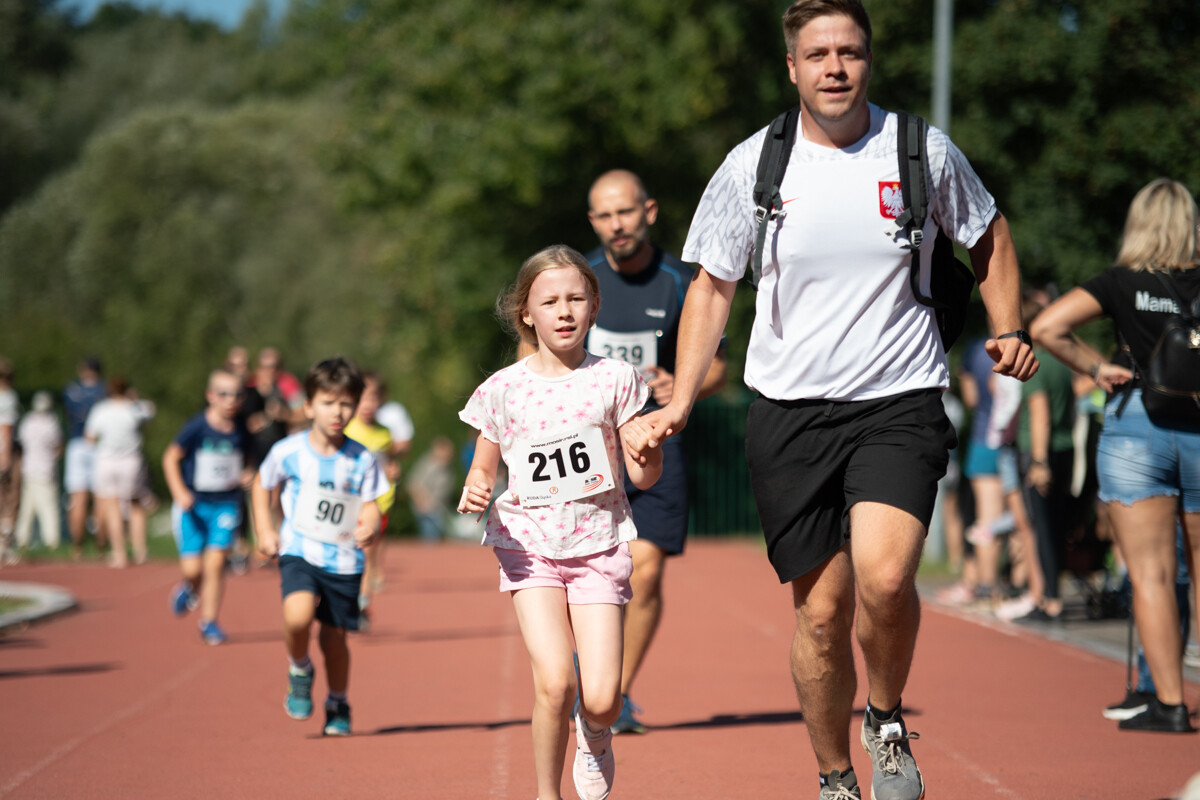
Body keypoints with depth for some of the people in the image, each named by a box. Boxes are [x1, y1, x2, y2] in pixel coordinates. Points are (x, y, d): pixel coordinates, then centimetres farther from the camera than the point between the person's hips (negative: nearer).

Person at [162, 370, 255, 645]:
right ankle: (191, 588, 31)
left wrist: (245, 476, -1)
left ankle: (209, 621, 5)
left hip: (225, 505, 2)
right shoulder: (196, 428, -10)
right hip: (193, 505, -2)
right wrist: (180, 492, -13)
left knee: (215, 562, -9)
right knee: (192, 567, -6)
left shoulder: (241, 433, 1)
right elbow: (171, 458, -3)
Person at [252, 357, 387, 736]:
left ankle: (338, 706, 34)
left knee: (335, 636, 9)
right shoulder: (288, 452, -4)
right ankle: (299, 671, 5)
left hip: (344, 560, 1)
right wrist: (265, 530, 4)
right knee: (298, 616, -27)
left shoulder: (362, 459, -3)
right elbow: (262, 487, 13)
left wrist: (369, 527, -21)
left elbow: (370, 506, 1)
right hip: (299, 552, -1)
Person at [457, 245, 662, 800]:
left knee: (601, 699, -10)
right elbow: (484, 468, 12)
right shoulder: (505, 390, 1)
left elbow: (643, 477, 3)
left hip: (598, 545, 0)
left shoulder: (614, 380, 1)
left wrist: (647, 453, -19)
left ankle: (595, 738, 27)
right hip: (531, 545, 0)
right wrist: (474, 491, -11)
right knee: (554, 682, -19)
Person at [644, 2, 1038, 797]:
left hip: (899, 403, -1)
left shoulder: (924, 152, 0)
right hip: (791, 410, 1)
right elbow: (712, 285, 10)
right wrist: (681, 401, 2)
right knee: (821, 613, 3)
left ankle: (888, 721, 5)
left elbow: (989, 234, 18)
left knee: (885, 579, -24)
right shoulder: (752, 165, 0)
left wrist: (1009, 327, 4)